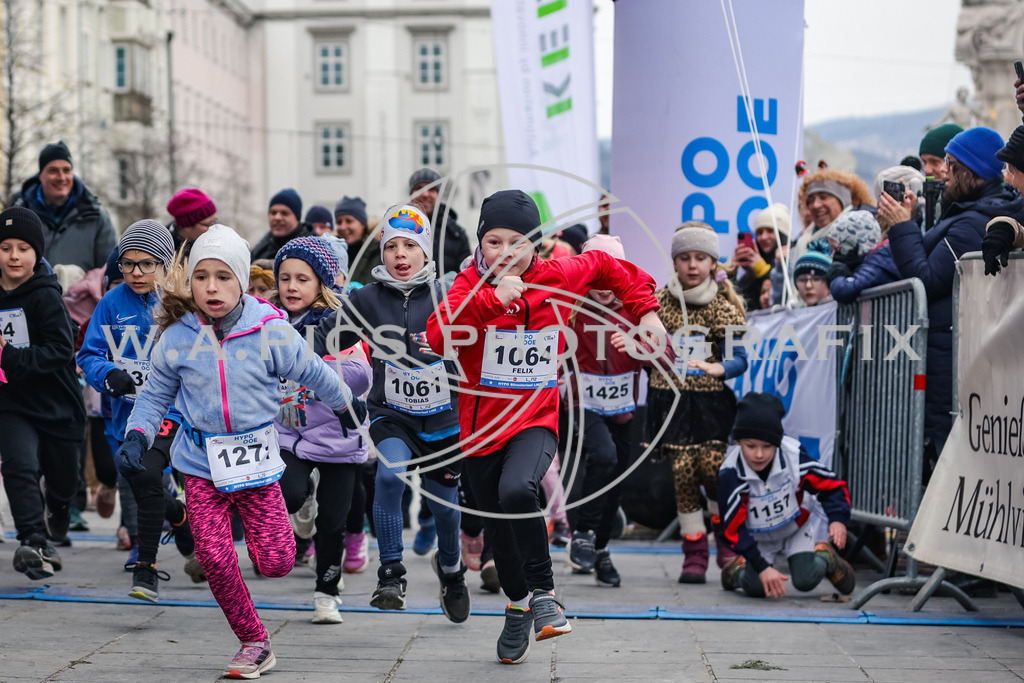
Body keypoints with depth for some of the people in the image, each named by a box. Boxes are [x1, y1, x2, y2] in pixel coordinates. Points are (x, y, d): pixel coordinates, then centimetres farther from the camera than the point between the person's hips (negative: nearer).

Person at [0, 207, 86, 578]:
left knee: (63, 481, 12)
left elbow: (61, 350, -20)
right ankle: (35, 545, -23)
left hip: (57, 403, -2)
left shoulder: (45, 296, -13)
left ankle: (52, 523, 43)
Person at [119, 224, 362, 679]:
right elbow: (156, 394, 6)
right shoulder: (176, 338, -7)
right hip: (201, 465, 1)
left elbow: (312, 373, 6)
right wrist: (137, 436, -9)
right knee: (214, 556, -12)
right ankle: (254, 643, 7)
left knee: (275, 563, -5)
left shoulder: (269, 331, -10)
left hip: (256, 460, -1)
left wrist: (345, 406, 20)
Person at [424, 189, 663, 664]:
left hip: (536, 417, -2)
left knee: (517, 490, -32)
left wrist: (645, 310, 15)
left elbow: (604, 266, 17)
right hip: (481, 423, 2)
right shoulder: (470, 283, -7)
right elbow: (438, 337, -25)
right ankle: (518, 606, 39)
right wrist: (492, 298, -30)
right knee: (497, 526, 13)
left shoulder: (557, 277, -4)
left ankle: (542, 593, -14)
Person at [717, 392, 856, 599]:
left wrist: (838, 519, -33)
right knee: (756, 587, -15)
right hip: (758, 537, 0)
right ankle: (737, 569, 20)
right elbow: (734, 528, -28)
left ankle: (825, 557, 18)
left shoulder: (794, 457, -28)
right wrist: (763, 567, -34)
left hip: (799, 526, 0)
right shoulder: (731, 474, -32)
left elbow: (832, 485, -14)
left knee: (806, 580, -16)